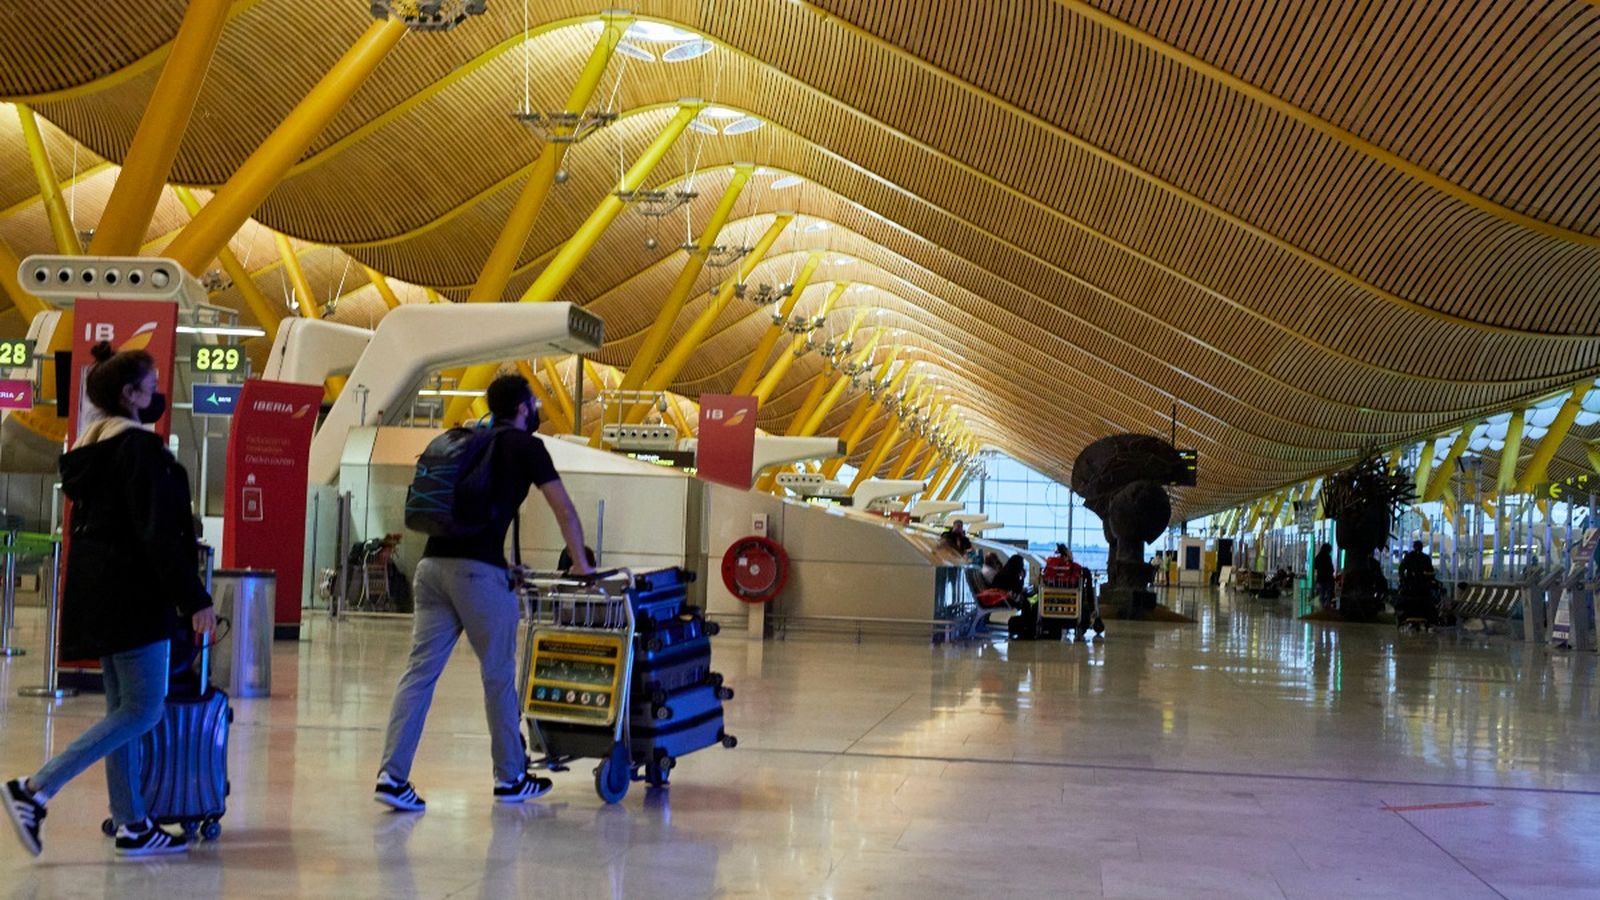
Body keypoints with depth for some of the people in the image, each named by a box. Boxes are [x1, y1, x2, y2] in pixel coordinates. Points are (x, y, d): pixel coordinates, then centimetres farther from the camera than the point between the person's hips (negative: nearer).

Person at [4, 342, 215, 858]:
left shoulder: (90, 447, 16)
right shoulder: (140, 447, -13)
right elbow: (158, 534, -18)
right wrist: (195, 600, -17)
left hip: (97, 592, 10)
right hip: (132, 594, -10)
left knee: (123, 707, 11)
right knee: (144, 708, -7)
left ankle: (131, 825, 13)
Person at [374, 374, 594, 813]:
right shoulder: (525, 446, 5)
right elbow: (565, 510, 4)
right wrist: (581, 564, 16)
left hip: (433, 563, 6)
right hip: (477, 569, -6)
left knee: (420, 671, 2)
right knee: (499, 676, 6)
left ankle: (392, 775, -7)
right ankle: (511, 778, 18)